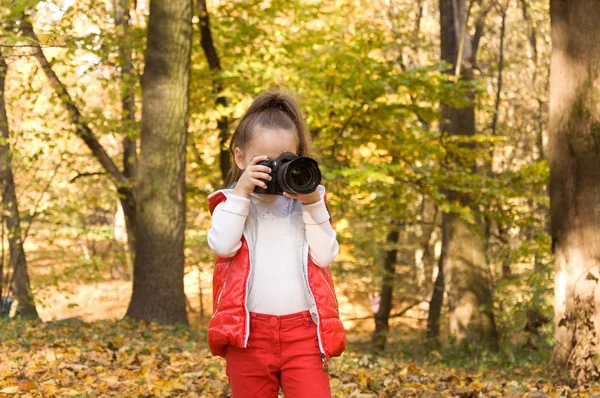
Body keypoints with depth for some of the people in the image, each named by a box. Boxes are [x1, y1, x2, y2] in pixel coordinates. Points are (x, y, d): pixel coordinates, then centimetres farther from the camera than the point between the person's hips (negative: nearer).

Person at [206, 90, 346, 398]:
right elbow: (222, 246, -11)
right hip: (248, 332, 0)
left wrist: (313, 203, -7)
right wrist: (241, 193, -11)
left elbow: (324, 256, -1)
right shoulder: (232, 204, 8)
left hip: (304, 332, 0)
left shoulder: (306, 205, 11)